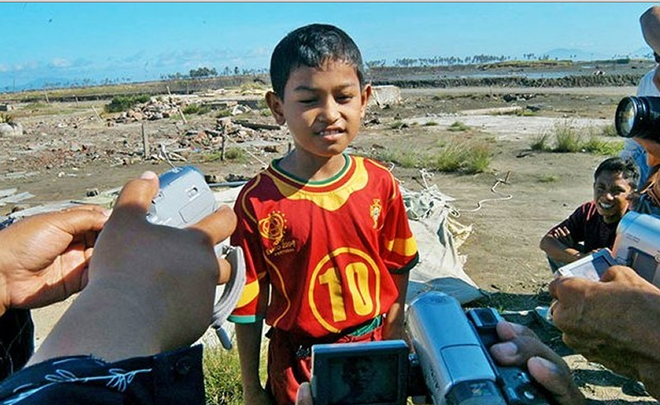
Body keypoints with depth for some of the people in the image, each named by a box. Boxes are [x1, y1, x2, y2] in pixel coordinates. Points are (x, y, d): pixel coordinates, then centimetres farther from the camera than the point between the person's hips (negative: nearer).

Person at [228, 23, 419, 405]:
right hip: (297, 364, -2)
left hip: (375, 355, 3)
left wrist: (394, 340, 5)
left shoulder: (380, 184, -9)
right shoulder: (258, 201, -18)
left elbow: (397, 269, 3)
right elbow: (249, 304, -9)